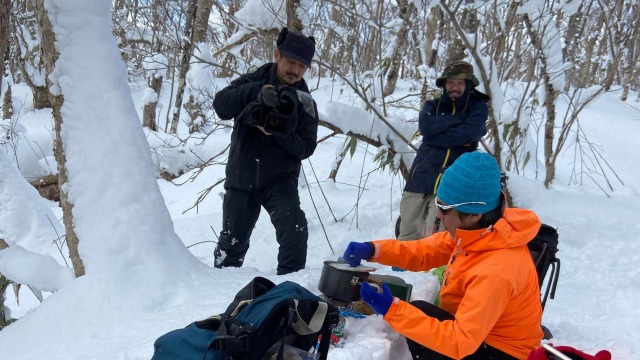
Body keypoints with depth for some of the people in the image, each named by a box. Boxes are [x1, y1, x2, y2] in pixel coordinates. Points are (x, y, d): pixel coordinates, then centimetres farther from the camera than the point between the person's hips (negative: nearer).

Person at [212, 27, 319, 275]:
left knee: (294, 231, -25)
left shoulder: (305, 104, -4)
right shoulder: (253, 82, -3)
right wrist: (256, 92, -35)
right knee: (232, 242, 15)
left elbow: (305, 149, -10)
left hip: (280, 179, -1)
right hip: (241, 180, 1)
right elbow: (221, 105, -20)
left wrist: (280, 132, -28)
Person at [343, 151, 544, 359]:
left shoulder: (494, 272, -35)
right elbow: (424, 251, 1)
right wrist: (372, 250, -14)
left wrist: (392, 309, -37)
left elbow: (460, 342, -35)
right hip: (478, 331, 8)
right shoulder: (477, 231, -11)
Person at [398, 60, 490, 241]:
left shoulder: (478, 107, 10)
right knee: (408, 236, 4)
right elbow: (426, 126, -6)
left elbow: (469, 132, -11)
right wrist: (460, 119, -4)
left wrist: (435, 136, -6)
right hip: (420, 178, 3)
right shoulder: (433, 106, 16)